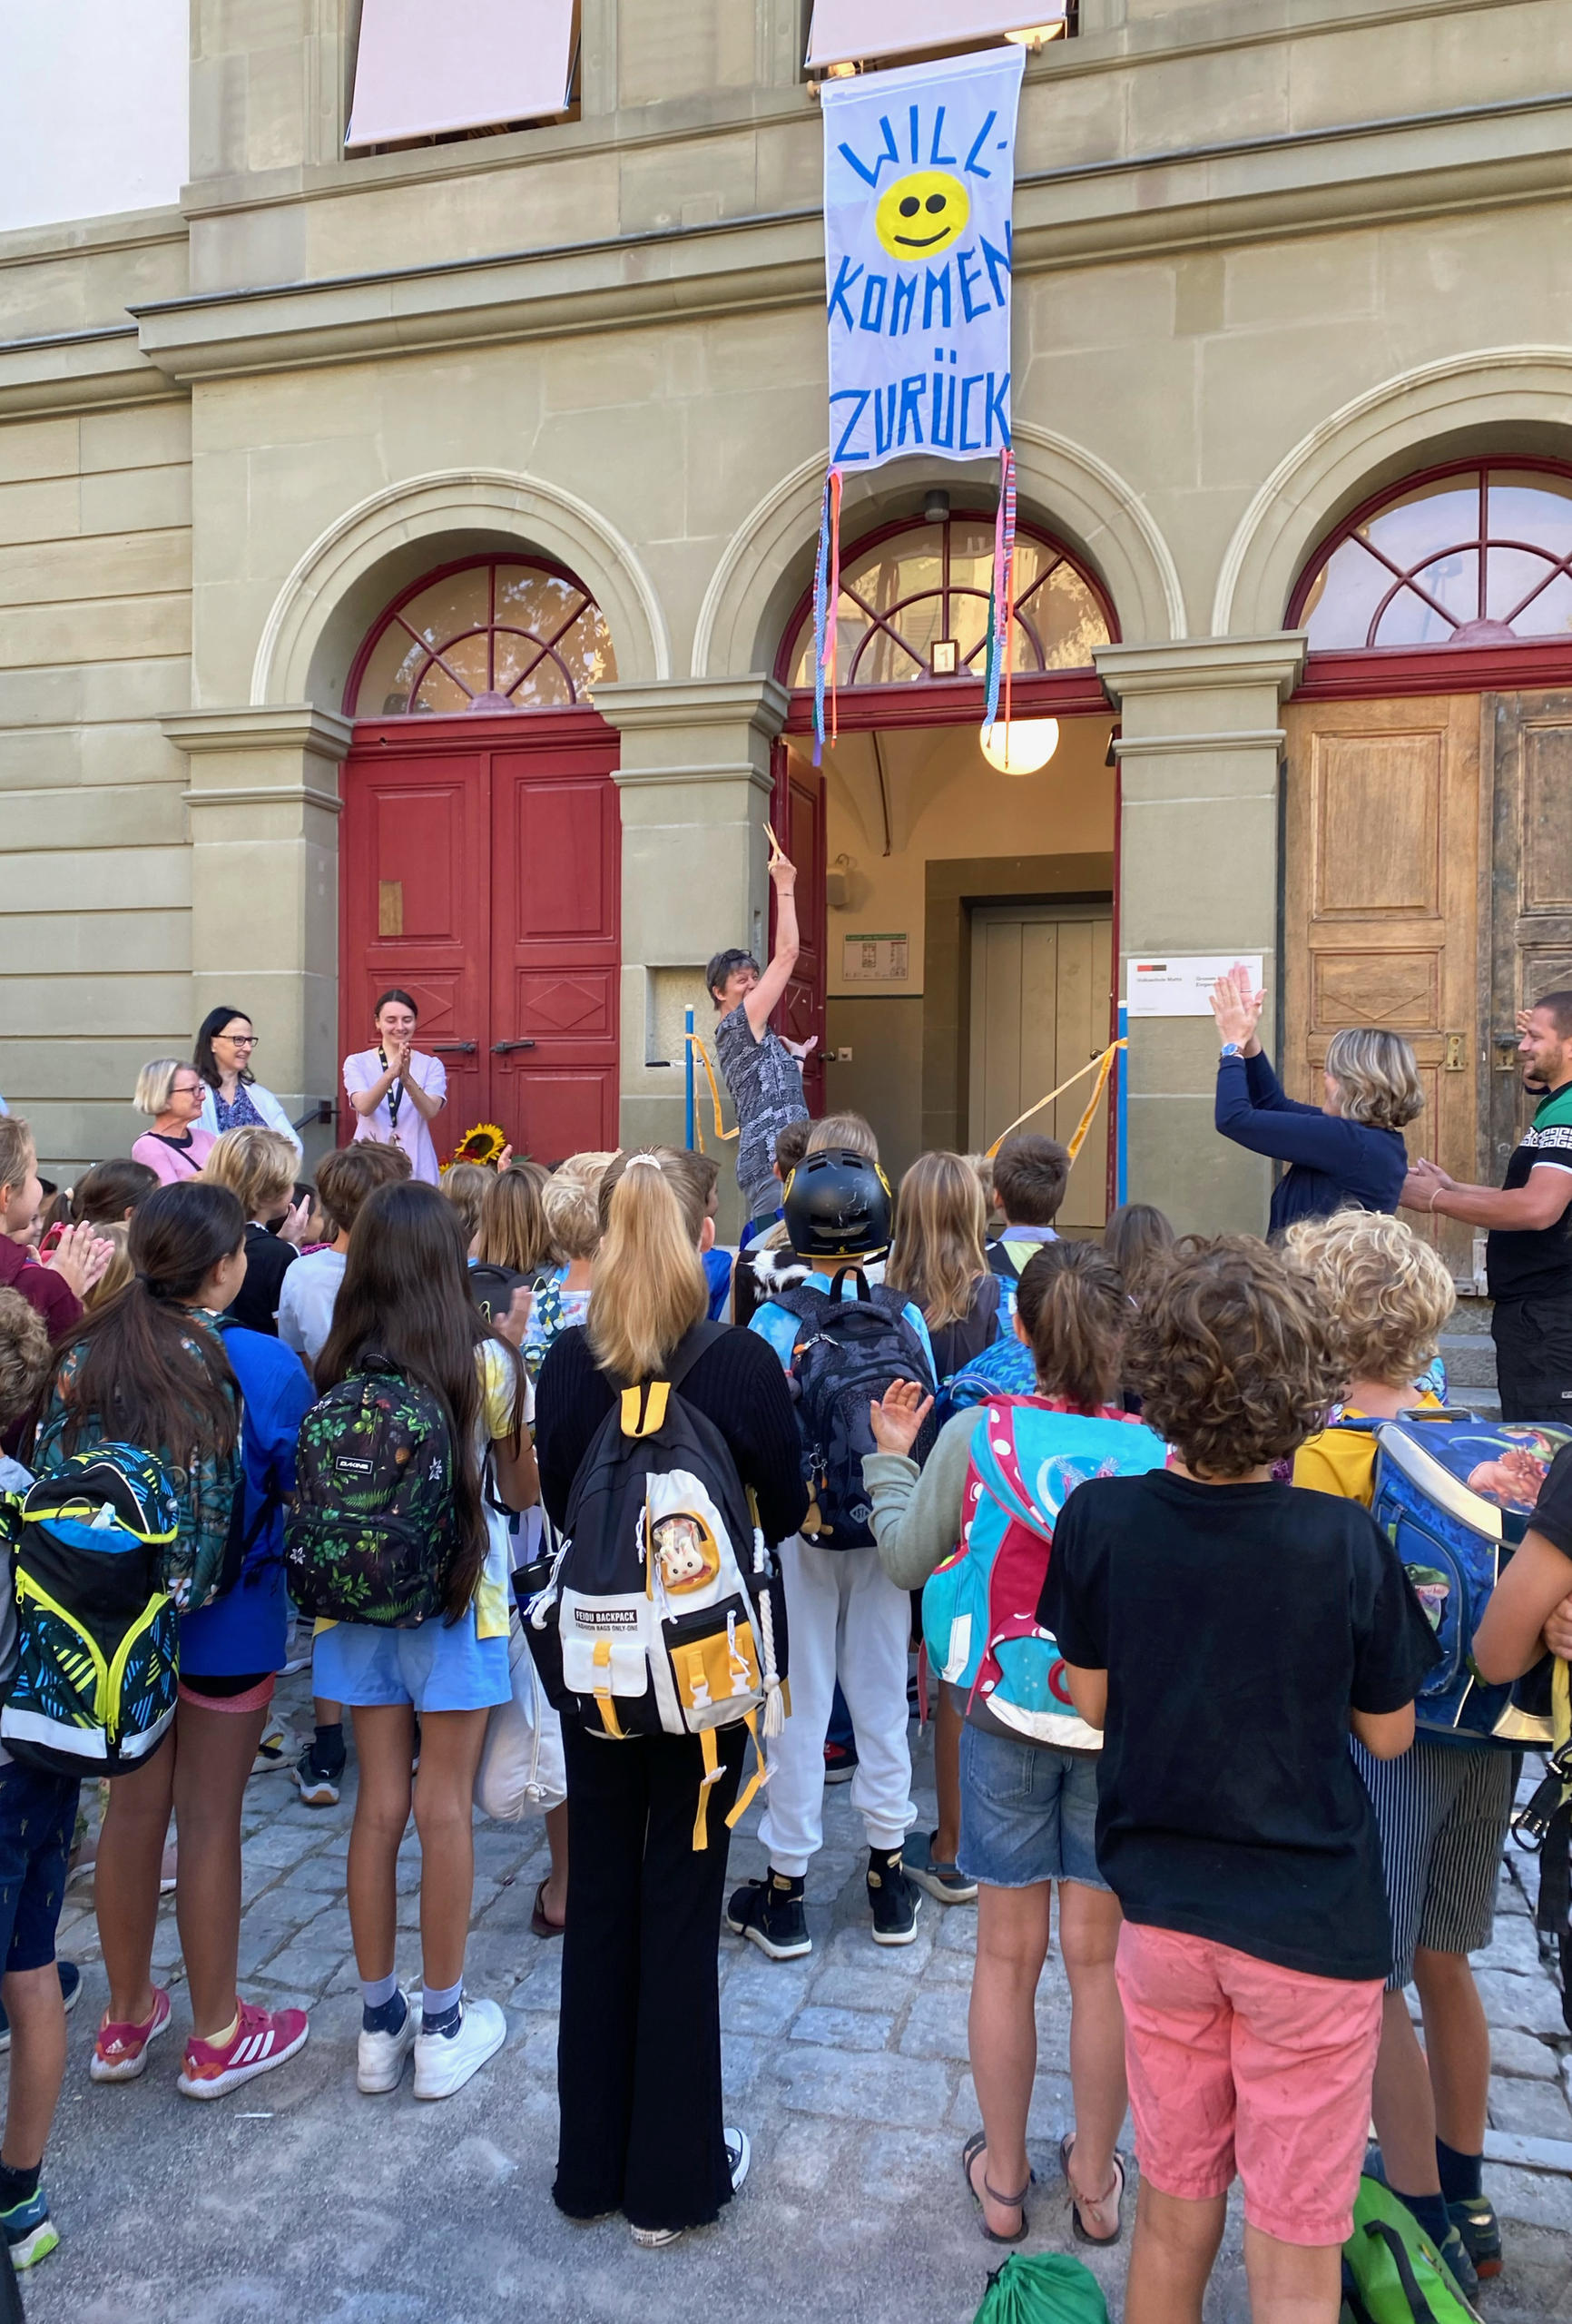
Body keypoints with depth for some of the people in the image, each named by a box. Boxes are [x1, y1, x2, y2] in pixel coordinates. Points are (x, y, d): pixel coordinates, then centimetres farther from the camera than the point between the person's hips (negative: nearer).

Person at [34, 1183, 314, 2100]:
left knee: (132, 1811, 19)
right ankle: (217, 2038, 28)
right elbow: (304, 1495, -11)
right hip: (227, 1626, -4)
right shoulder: (262, 1365, -19)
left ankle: (126, 2020, 37)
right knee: (210, 1823, 10)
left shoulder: (88, 1357, -7)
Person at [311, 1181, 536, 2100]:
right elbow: (523, 1491, -1)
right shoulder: (488, 1362, -12)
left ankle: (380, 2023, 25)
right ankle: (444, 2026, 20)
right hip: (457, 1599, -3)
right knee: (445, 1806, 7)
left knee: (380, 1803, 12)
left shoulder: (338, 1367, -4)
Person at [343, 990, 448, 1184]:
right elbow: (364, 1107, -12)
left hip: (417, 1167, 0)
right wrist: (391, 1074, -28)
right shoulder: (357, 1063, 6)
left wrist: (407, 1079, -27)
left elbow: (430, 1111, -10)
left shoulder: (431, 1066, 7)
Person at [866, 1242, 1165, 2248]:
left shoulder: (973, 1434, -14)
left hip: (1001, 1713, 0)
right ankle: (1097, 2176, 36)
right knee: (1100, 1955, 17)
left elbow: (906, 1559, -3)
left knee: (1008, 1953, 17)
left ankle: (1004, 2176, 35)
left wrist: (890, 1456, 11)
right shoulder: (1156, 1446, -17)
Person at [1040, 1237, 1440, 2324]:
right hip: (1312, 1927, -2)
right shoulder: (1346, 1543, -20)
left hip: (1162, 1909, 2)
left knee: (1174, 2211, 22)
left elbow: (1093, 1702, -1)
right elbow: (1388, 1734, -4)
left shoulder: (1099, 1520, -14)